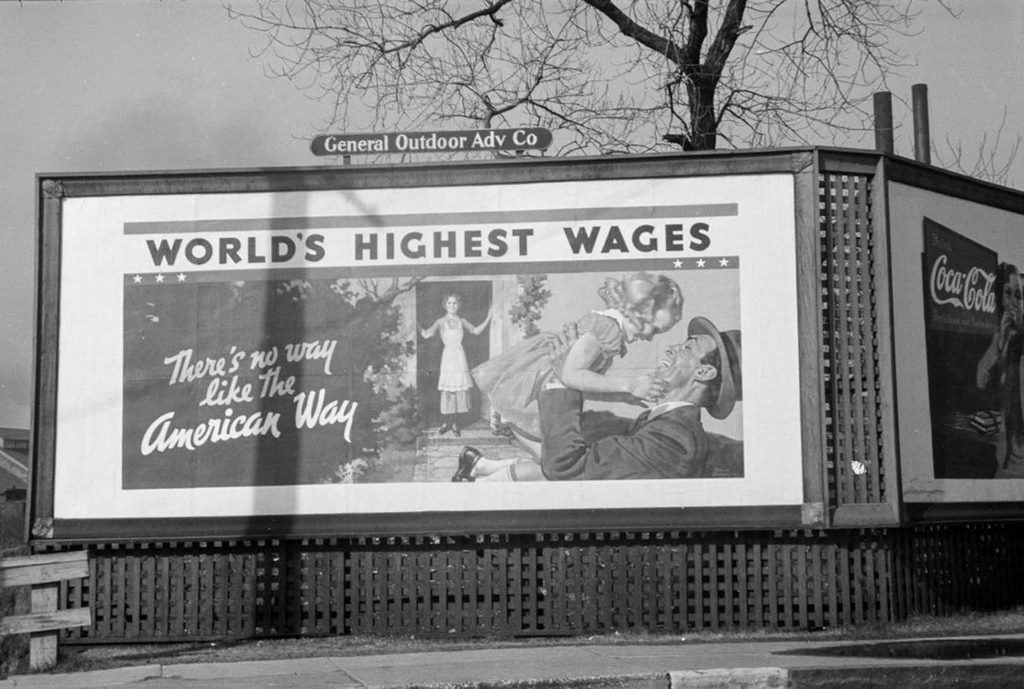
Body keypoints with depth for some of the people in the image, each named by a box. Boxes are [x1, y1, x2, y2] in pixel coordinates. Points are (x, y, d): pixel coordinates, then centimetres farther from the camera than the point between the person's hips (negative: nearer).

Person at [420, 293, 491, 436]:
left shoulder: (461, 321, 10)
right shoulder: (441, 321, 1)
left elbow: (476, 330, 21)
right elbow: (426, 334, -8)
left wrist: (488, 319, 14)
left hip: (460, 356, 2)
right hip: (447, 354, -2)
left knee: (459, 389, 1)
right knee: (446, 390, -4)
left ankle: (454, 424, 7)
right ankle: (445, 423, 5)